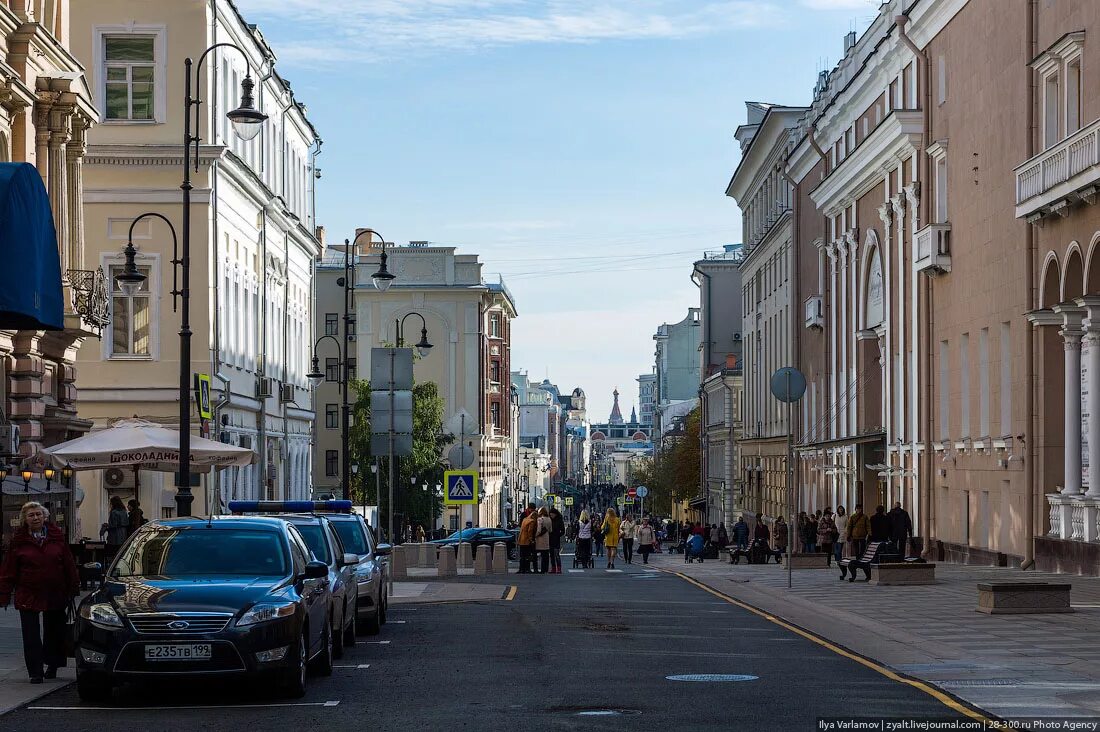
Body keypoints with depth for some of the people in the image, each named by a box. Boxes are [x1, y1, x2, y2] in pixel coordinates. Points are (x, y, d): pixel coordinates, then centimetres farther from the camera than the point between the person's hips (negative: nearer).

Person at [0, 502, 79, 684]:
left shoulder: (57, 537, 2)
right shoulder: (18, 541, -2)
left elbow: (69, 565, 5)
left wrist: (73, 589, 3)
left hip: (55, 594, 2)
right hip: (28, 595, -2)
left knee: (54, 633, 13)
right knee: (31, 635, -3)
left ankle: (52, 665, 32)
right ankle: (36, 672, 2)